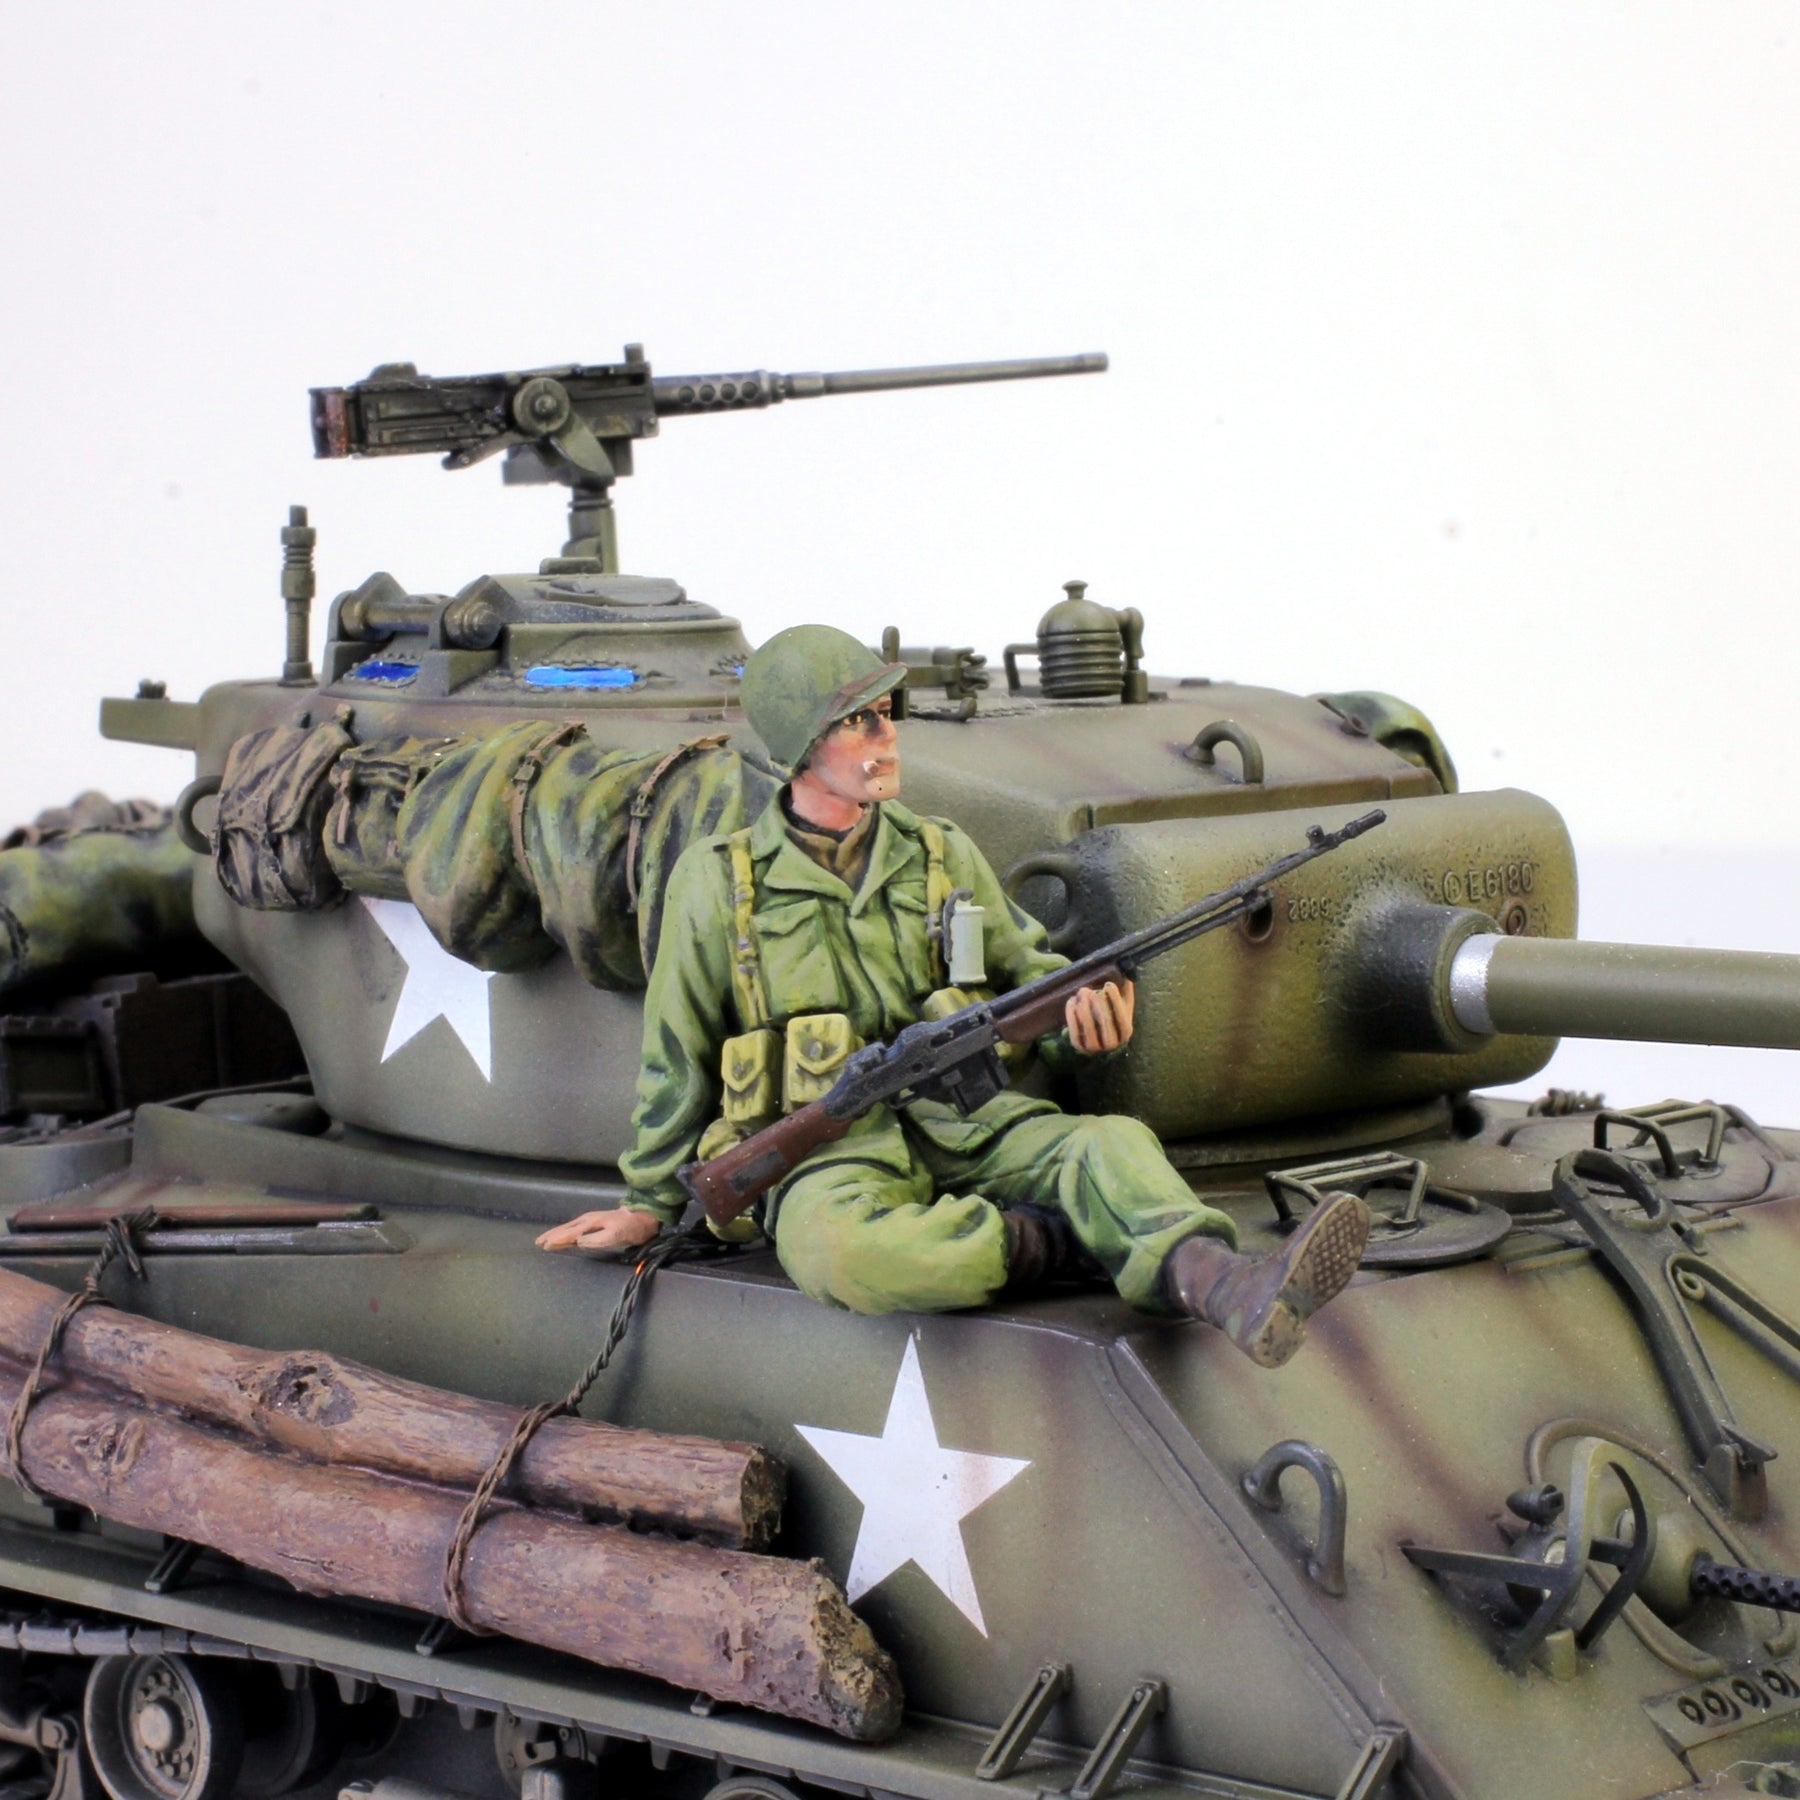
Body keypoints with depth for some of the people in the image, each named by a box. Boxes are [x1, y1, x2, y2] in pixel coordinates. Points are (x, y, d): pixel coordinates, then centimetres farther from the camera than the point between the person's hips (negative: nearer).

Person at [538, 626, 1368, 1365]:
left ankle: (1234, 1291, -57)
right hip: (824, 1149, -3)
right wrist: (649, 1207, 14)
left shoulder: (942, 855, 13)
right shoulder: (719, 881, 4)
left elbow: (1022, 968, 17)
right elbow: (676, 1061, 11)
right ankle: (1069, 1242, -31)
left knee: (1105, 1144, -30)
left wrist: (1080, 1015, -8)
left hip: (955, 1122, 3)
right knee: (839, 1250, -41)